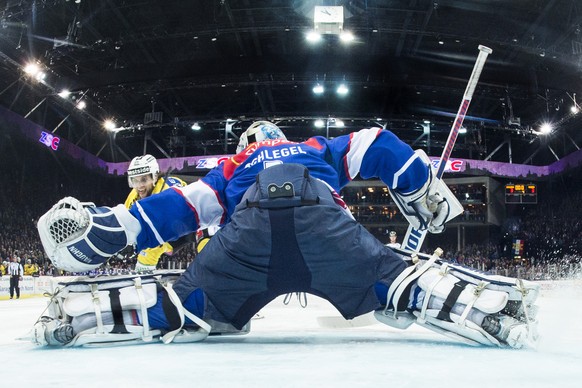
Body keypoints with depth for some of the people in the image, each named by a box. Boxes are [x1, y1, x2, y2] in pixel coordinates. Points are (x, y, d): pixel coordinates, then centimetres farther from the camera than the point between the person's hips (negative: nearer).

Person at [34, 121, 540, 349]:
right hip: (321, 218, 0)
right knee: (398, 282, 4)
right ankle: (497, 305, -18)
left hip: (250, 226, 1)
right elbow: (378, 147, 34)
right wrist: (424, 190, 39)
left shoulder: (231, 167, 42)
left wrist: (103, 226, 25)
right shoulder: (321, 149, 46)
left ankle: (75, 315, -4)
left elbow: (181, 206, 27)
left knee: (189, 308, 9)